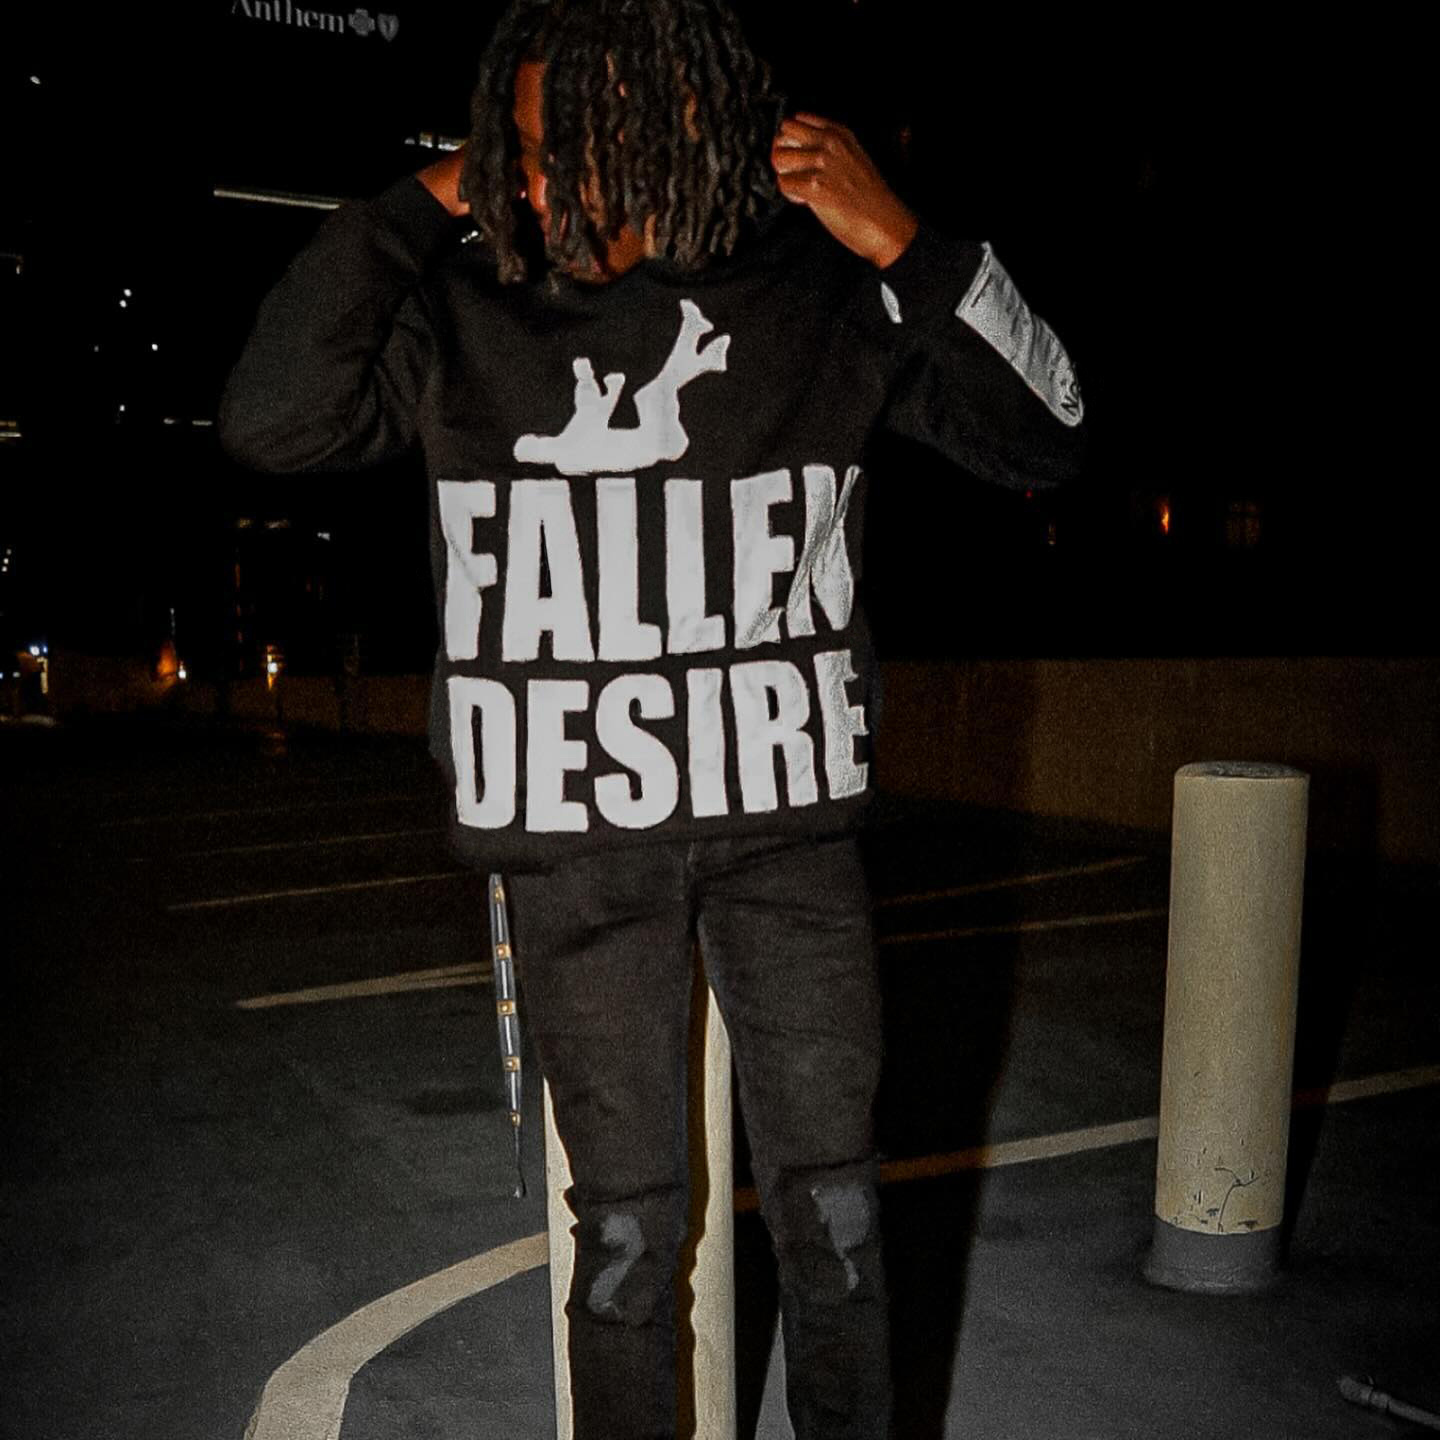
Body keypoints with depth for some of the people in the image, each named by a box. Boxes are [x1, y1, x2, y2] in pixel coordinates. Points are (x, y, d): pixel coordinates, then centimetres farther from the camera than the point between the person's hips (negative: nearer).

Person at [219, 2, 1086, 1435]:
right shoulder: (461, 307, -2)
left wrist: (905, 248, -13)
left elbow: (1043, 438, 1)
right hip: (578, 844, 0)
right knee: (627, 1220, 10)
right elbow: (267, 422, -9)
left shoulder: (822, 285, -2)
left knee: (831, 1203, 11)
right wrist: (415, 206, -9)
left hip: (786, 821, 1)